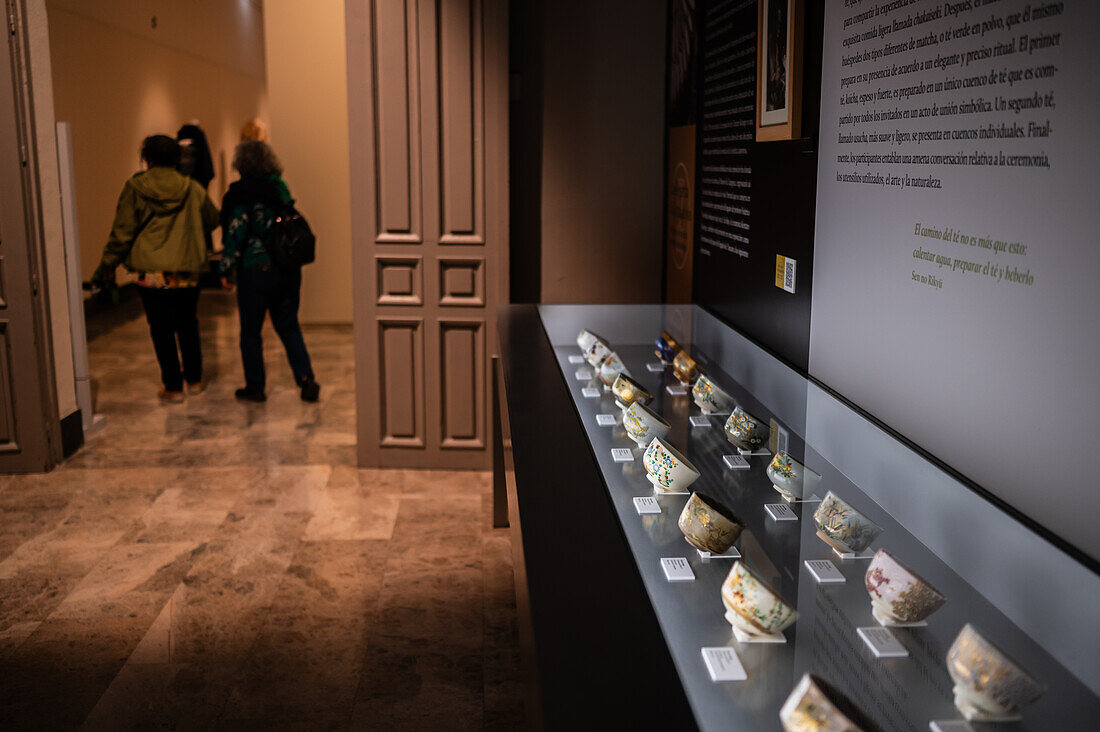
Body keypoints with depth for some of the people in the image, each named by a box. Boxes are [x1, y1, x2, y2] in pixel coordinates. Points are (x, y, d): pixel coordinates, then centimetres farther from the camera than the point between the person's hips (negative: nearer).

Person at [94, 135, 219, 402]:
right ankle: (194, 378, 27)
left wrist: (107, 265, 4)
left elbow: (122, 232, -6)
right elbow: (212, 221, 15)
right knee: (187, 325, 18)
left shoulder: (135, 188, -5)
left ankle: (173, 386, 10)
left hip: (151, 272, -2)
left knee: (161, 329, 6)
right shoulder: (192, 189, 1)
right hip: (188, 272, 3)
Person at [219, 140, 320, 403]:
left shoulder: (243, 194, -11)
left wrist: (225, 270, -2)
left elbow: (235, 235, -11)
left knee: (250, 331, 8)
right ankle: (306, 378, 1)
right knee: (289, 326, 13)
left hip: (256, 270, -5)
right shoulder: (281, 188, 6)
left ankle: (255, 387, 14)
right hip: (288, 269, 5)